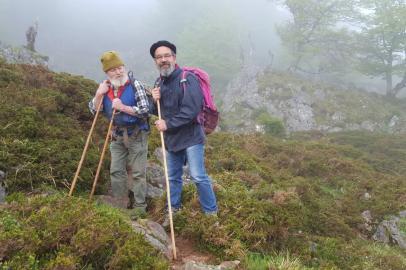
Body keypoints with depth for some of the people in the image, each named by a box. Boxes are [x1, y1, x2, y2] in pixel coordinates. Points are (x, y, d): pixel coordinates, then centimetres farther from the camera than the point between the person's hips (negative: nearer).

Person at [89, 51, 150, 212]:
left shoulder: (135, 85, -14)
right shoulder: (106, 88, 2)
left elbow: (145, 110, -18)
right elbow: (94, 110, 4)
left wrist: (123, 107, -25)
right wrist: (99, 94, -12)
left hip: (136, 134, -6)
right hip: (117, 135, 6)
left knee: (137, 173, 1)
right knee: (116, 171, 12)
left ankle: (139, 208, 11)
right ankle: (120, 205, 27)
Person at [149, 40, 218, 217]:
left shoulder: (187, 79, -16)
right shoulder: (159, 82, 8)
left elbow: (191, 110, -25)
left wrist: (168, 123, -20)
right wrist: (155, 100, -8)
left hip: (190, 136, -7)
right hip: (171, 138, 7)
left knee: (198, 176, -5)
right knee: (173, 177, 17)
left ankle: (211, 212, 10)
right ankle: (174, 209, 33)